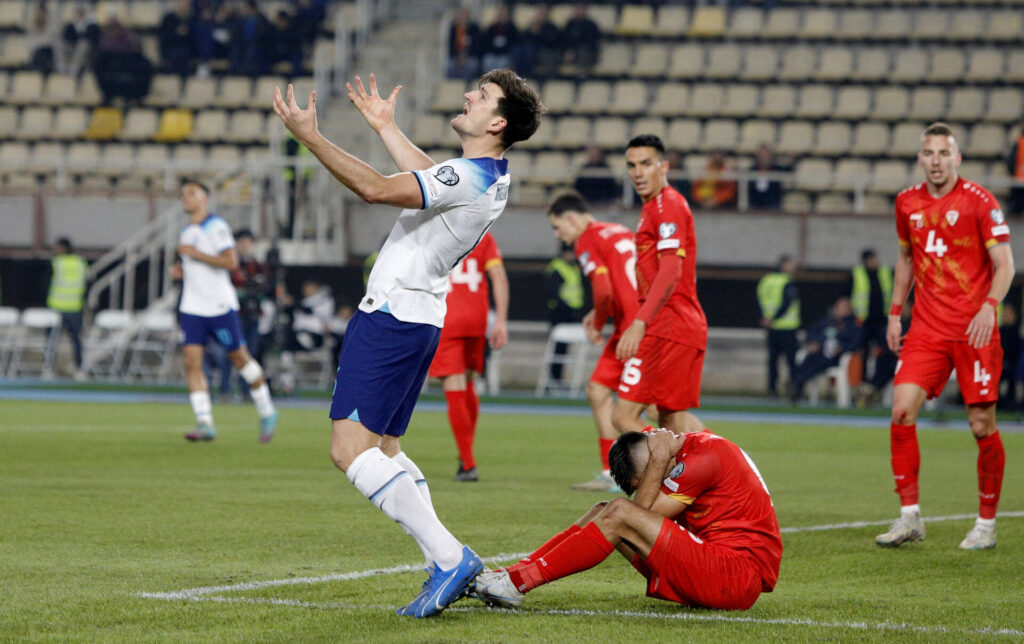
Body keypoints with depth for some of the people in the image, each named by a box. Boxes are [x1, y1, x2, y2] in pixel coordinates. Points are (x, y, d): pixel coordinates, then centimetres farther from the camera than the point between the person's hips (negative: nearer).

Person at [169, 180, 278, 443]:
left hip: (220, 306, -6)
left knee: (240, 358, 2)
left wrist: (195, 254, -18)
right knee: (192, 362, -9)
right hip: (192, 309, 6)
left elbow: (231, 262, -19)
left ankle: (267, 413, 19)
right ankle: (205, 423, -14)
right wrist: (181, 270, 9)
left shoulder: (216, 226, -8)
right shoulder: (186, 232, 16)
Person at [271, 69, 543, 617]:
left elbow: (377, 188, -28)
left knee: (350, 449, -15)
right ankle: (447, 569, 5)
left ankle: (449, 556, -22)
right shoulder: (491, 177, 11)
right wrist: (385, 126, 45)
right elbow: (425, 176, 33)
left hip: (391, 316, -10)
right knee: (384, 450, 15)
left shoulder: (468, 178, -20)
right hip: (419, 319, 10)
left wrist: (311, 138, -23)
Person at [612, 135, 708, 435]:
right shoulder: (653, 207, 22)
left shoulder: (667, 205, -9)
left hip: (667, 326, -10)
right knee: (670, 424, 9)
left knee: (624, 417, -13)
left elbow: (670, 272, -21)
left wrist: (639, 323, -31)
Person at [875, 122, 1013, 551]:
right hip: (926, 329, 4)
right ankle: (910, 517, -4)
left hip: (974, 330, -4)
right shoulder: (908, 203, 9)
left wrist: (989, 306, -21)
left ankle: (986, 524, 11)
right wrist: (895, 312, 16)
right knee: (902, 410, -11)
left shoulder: (978, 201, -5)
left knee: (982, 425, -3)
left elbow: (1004, 264, -6)